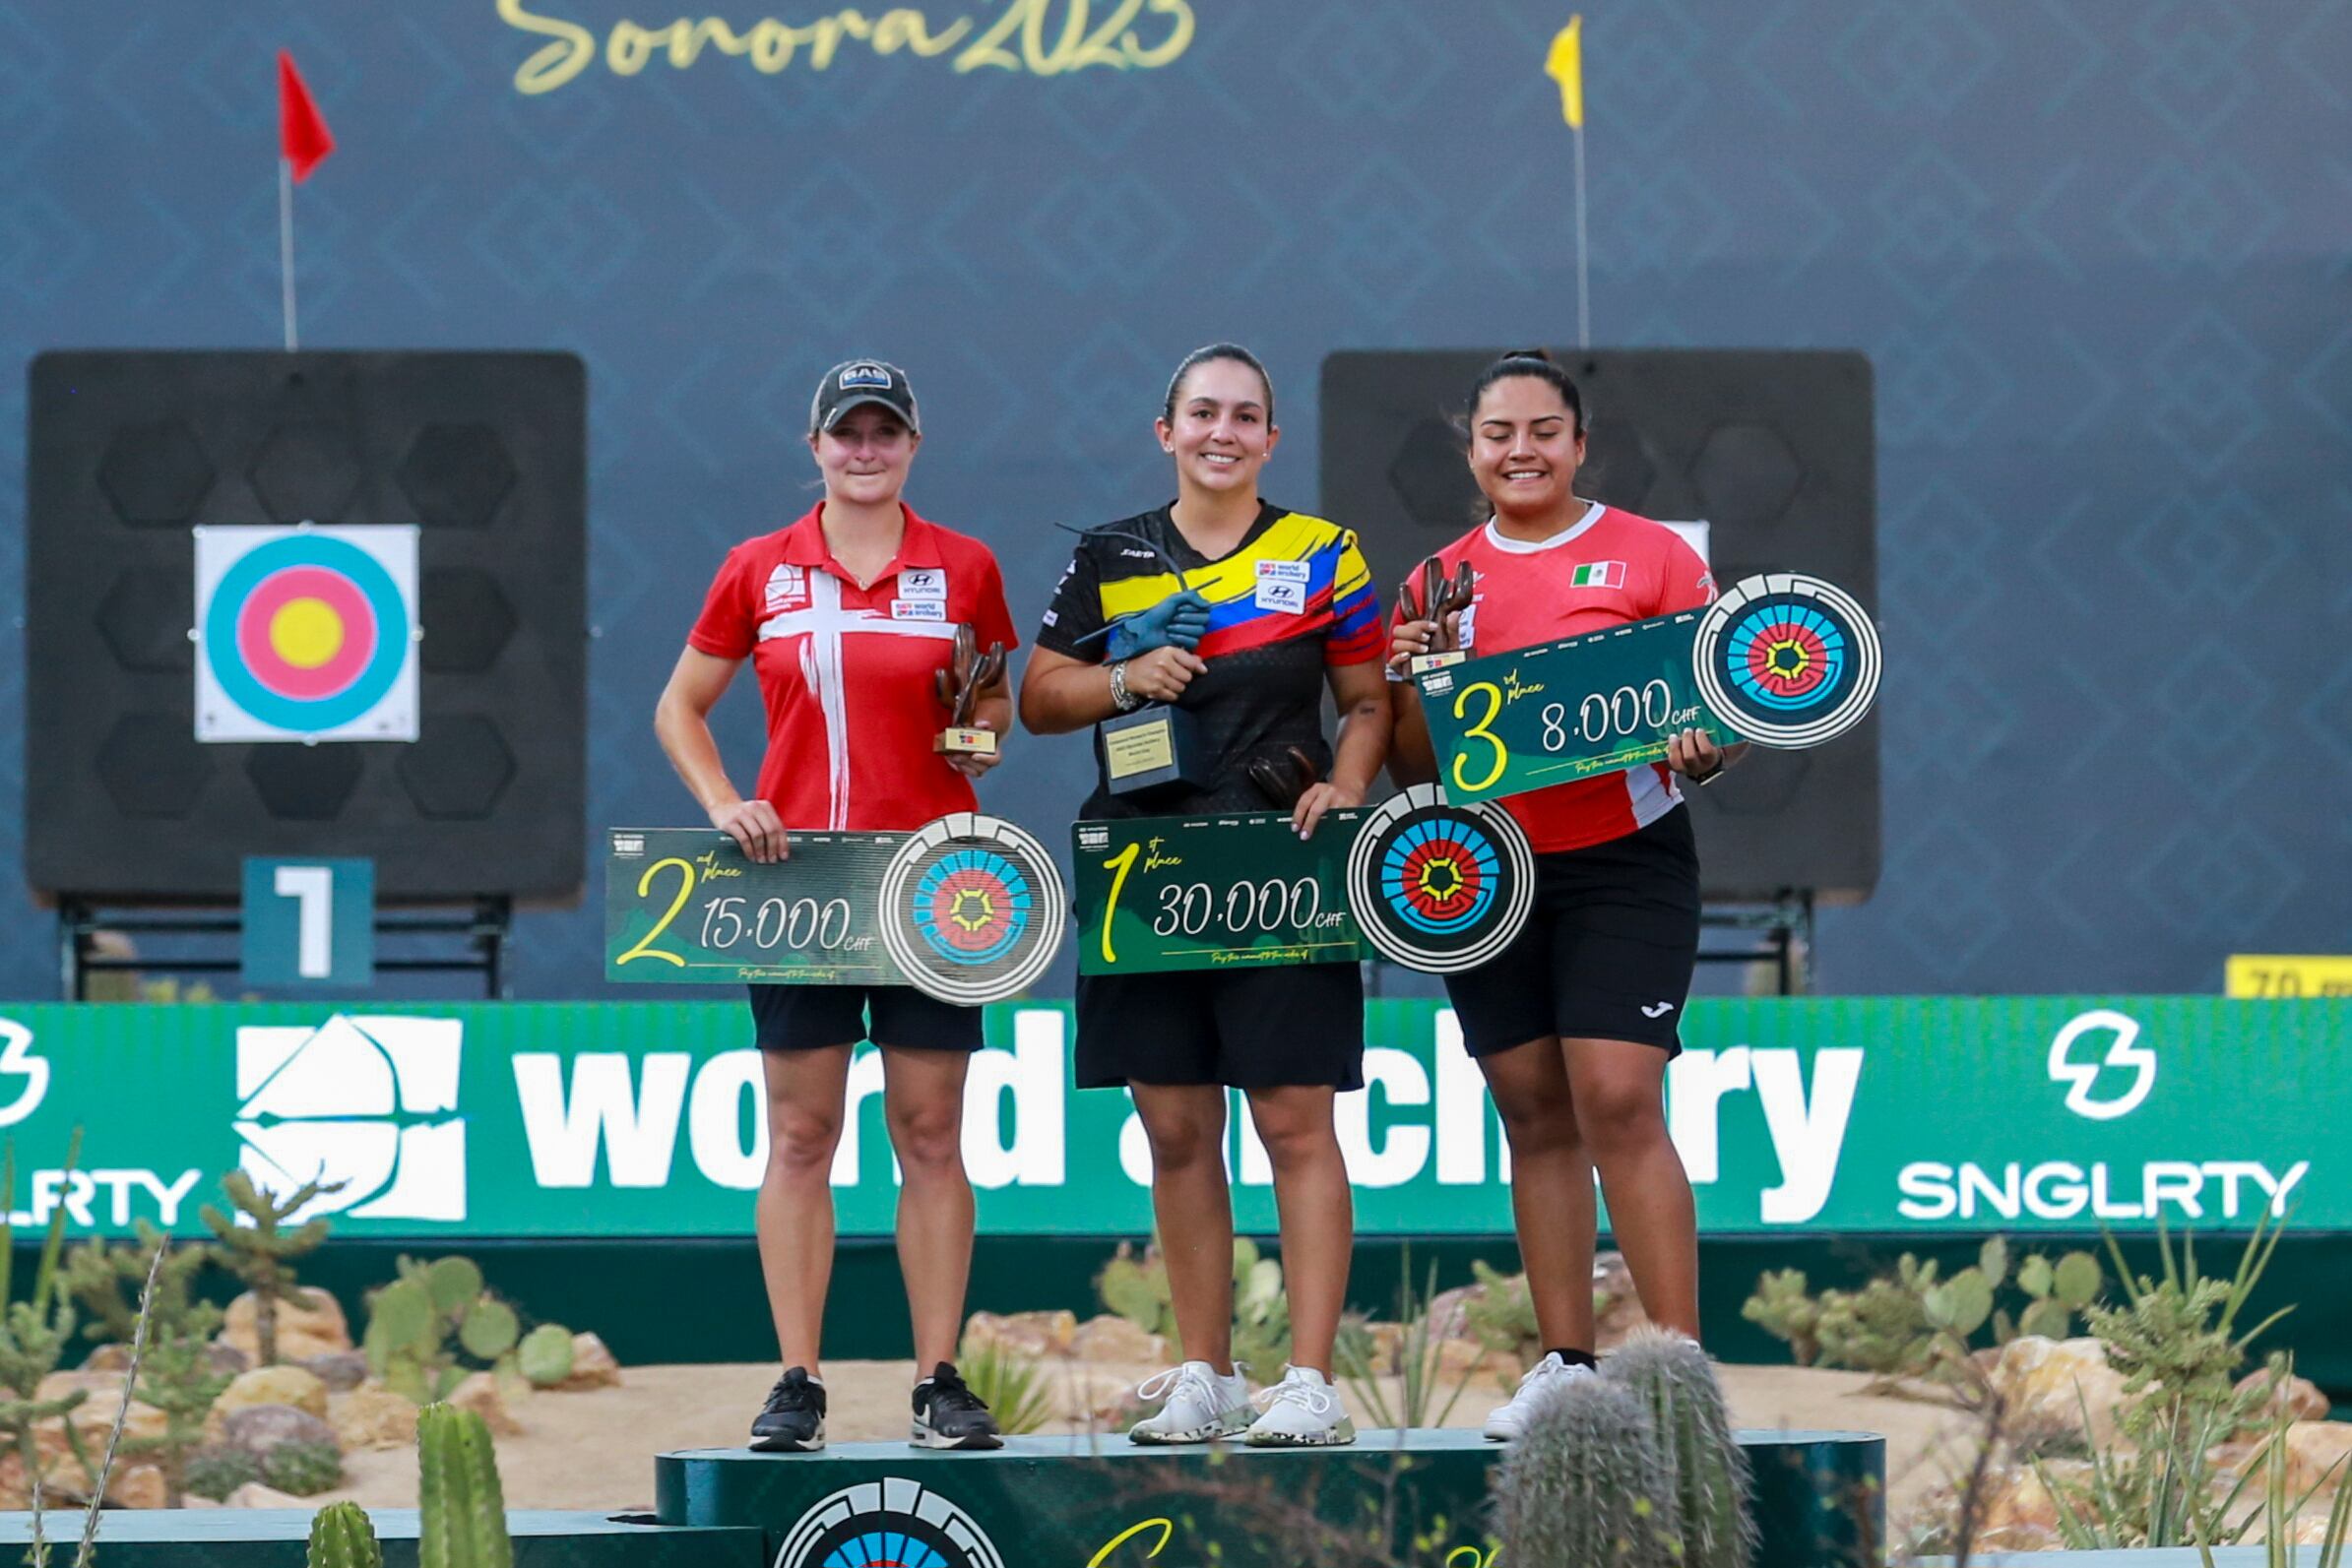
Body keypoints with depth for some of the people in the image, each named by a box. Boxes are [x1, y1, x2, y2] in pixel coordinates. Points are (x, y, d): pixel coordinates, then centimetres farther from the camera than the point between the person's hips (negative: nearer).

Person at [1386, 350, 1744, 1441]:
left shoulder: (1651, 556, 2)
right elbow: (1413, 770, 12)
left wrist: (1700, 754, -19)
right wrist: (1412, 681, -7)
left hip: (1623, 862, -4)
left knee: (1619, 1103, -13)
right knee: (1534, 1115, 6)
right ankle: (1564, 1365, 12)